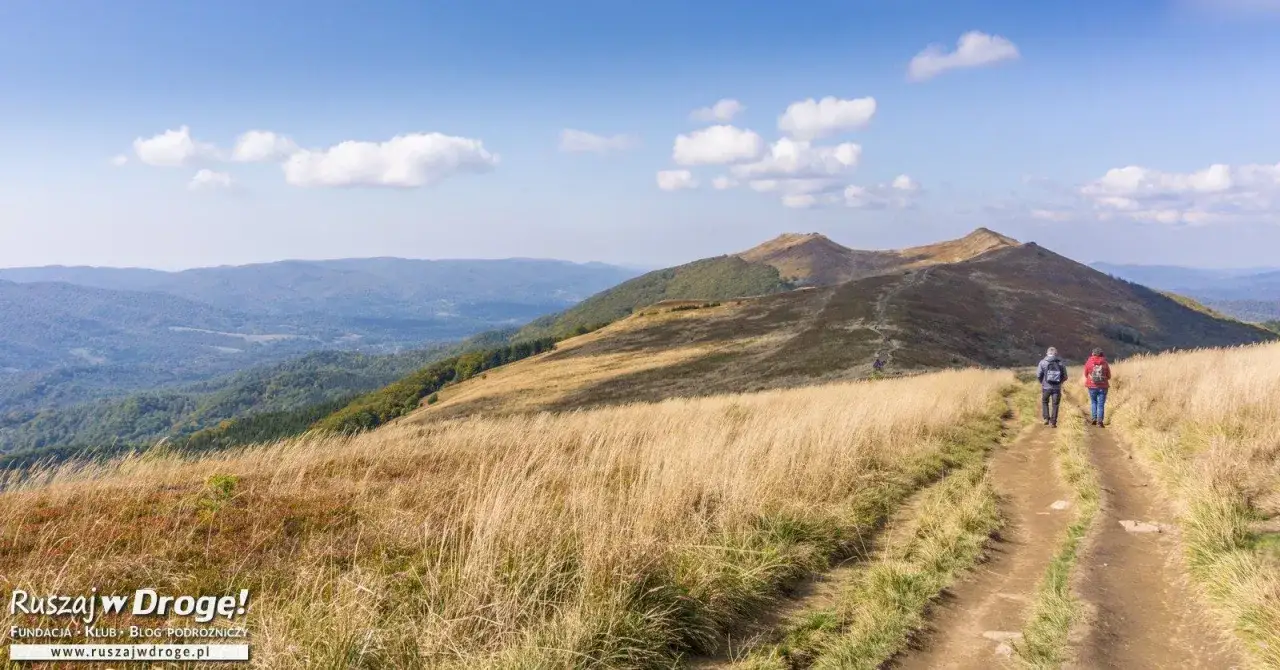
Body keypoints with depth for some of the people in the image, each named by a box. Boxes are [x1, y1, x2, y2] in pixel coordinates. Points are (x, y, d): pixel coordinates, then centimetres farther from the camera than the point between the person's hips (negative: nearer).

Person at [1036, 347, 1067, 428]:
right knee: (1055, 405, 9)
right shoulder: (1061, 363, 0)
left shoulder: (1043, 362, -5)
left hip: (1046, 387, -1)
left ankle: (1046, 418, 10)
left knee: (1044, 402, 20)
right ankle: (1053, 422, 9)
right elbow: (1065, 377, 3)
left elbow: (1039, 375, -6)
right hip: (1057, 388, 1)